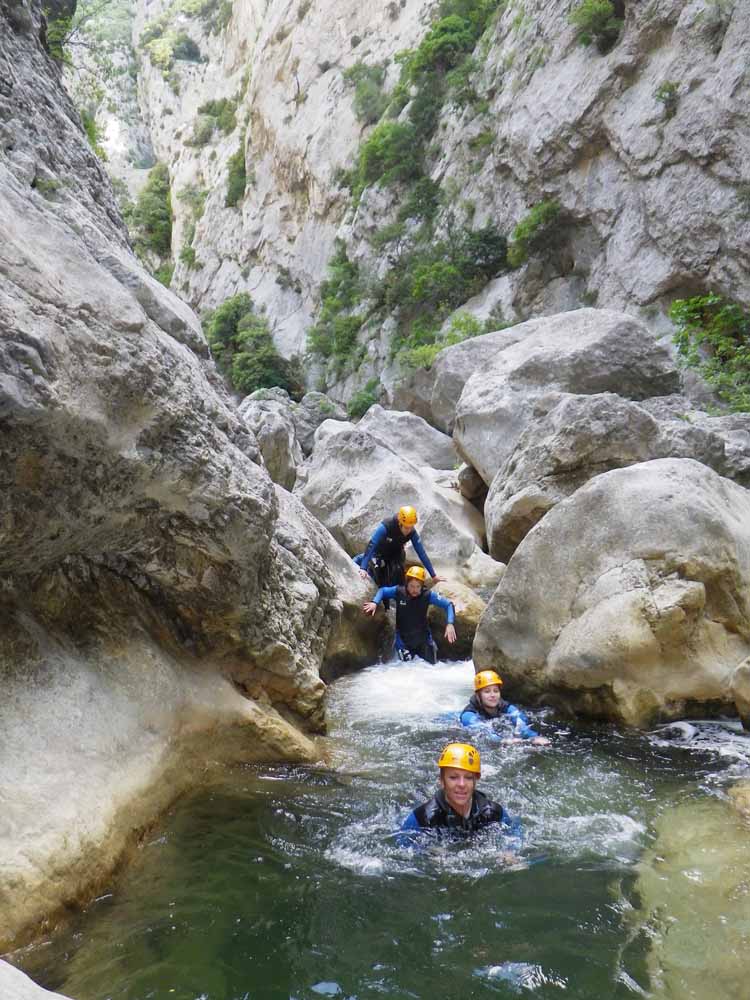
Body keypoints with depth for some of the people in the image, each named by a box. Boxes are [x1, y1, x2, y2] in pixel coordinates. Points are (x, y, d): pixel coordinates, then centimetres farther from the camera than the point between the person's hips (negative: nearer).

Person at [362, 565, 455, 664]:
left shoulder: (428, 595, -16)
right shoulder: (398, 592, -13)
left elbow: (448, 604, -12)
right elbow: (382, 590, 4)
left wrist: (450, 624, -25)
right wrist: (374, 602, -13)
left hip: (423, 638, 1)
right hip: (403, 639, -1)